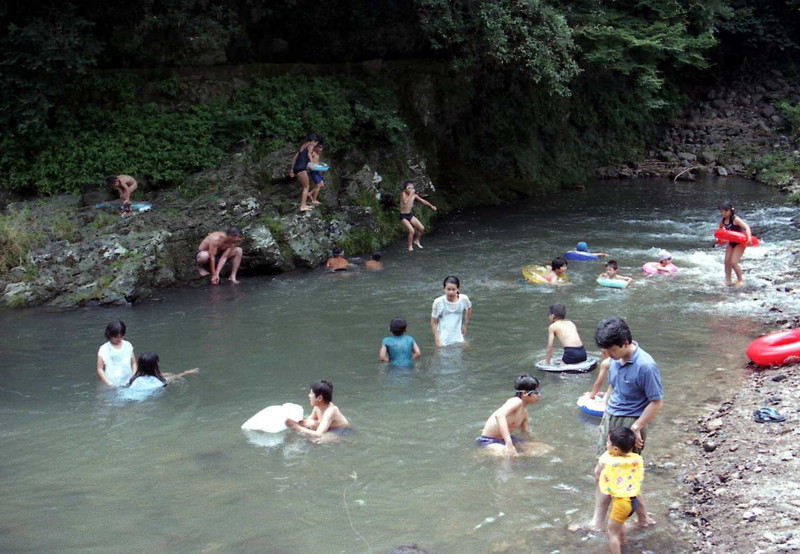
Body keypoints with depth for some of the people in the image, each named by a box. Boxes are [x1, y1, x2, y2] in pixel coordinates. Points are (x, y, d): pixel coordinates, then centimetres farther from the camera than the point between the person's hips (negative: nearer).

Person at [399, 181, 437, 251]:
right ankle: (410, 246, 0)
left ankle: (416, 241, 26)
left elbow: (423, 200, 8)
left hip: (410, 215, 6)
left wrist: (431, 206, 2)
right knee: (411, 231, -20)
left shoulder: (414, 195, -1)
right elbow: (405, 202, -36)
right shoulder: (403, 194, -17)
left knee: (421, 228, 1)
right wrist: (410, 194, -31)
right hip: (403, 216, -6)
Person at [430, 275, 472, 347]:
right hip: (443, 340, -2)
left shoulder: (464, 299, -12)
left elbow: (469, 308, 13)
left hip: (458, 339, 2)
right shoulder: (438, 302, -18)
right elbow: (433, 323, -7)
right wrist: (437, 340, -10)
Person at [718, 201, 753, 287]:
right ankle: (727, 281, 12)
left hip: (740, 243, -7)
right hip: (731, 242, 7)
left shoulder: (735, 219, -20)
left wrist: (749, 238, -42)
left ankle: (740, 280, 6)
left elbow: (746, 227, -28)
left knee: (733, 262, -13)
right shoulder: (723, 221, 1)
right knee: (727, 262, 2)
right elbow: (720, 229, 23)